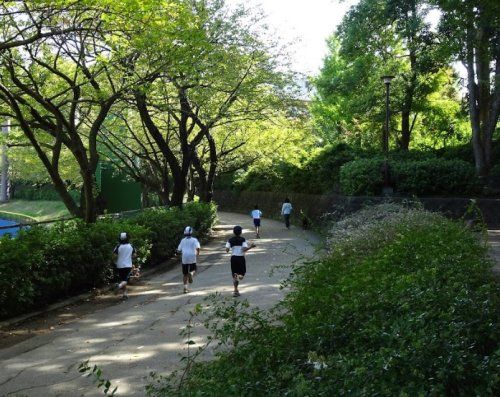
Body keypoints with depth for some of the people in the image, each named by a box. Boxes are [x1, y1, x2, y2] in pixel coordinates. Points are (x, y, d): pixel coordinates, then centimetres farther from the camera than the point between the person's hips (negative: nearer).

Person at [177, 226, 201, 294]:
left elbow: (178, 250, 8)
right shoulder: (194, 240, 1)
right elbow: (198, 248, -14)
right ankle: (191, 274, -19)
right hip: (192, 258, -2)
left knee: (185, 274, 11)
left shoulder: (183, 240, 9)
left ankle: (185, 288, 5)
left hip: (184, 259, 2)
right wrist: (197, 253, 5)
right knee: (193, 270, 17)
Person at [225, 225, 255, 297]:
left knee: (234, 274, 10)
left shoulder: (230, 240, 2)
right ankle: (239, 276, -25)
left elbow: (227, 250, -3)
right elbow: (244, 249, -17)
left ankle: (236, 290, 3)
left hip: (233, 258, 2)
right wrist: (251, 247, -2)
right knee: (242, 272, 14)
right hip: (241, 258, -2)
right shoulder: (243, 239, -5)